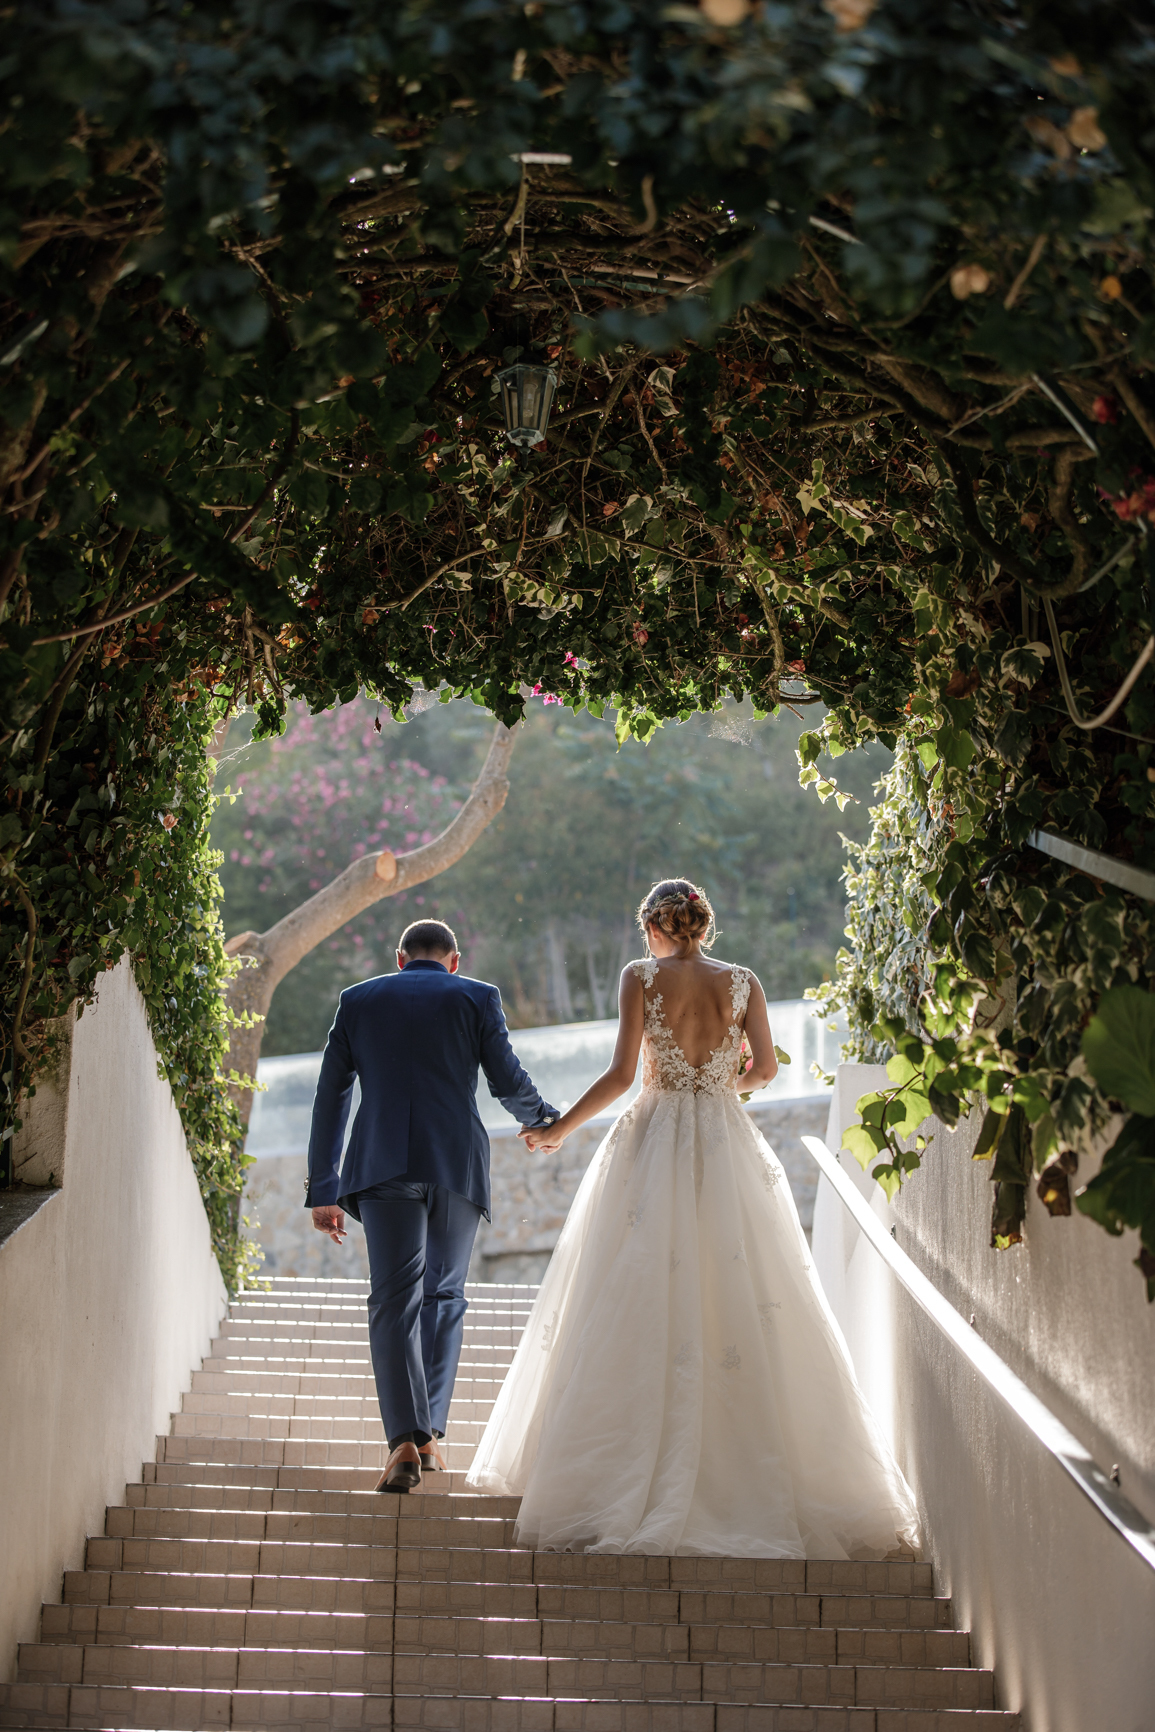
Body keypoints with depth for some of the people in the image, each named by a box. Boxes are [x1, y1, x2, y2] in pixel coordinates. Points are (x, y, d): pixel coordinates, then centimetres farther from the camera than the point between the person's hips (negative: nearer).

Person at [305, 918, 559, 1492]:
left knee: (394, 1300, -4)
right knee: (444, 1295, 15)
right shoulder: (476, 998, 9)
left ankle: (405, 1439, -18)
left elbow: (330, 1097, 12)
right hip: (457, 1164, 0)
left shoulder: (358, 1000, 14)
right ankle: (429, 1430, 8)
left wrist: (323, 1191, 14)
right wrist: (544, 1120, 26)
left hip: (383, 1165, 0)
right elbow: (507, 1082, 4)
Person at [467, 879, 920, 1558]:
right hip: (728, 1146, 2)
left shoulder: (641, 977, -3)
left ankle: (641, 1483, 1)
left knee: (644, 1312, 2)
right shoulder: (742, 981, 4)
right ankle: (766, 1477, 5)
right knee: (741, 1308, 6)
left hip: (656, 1140, -2)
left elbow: (621, 1075, -8)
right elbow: (766, 1067, 0)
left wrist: (559, 1129, 3)